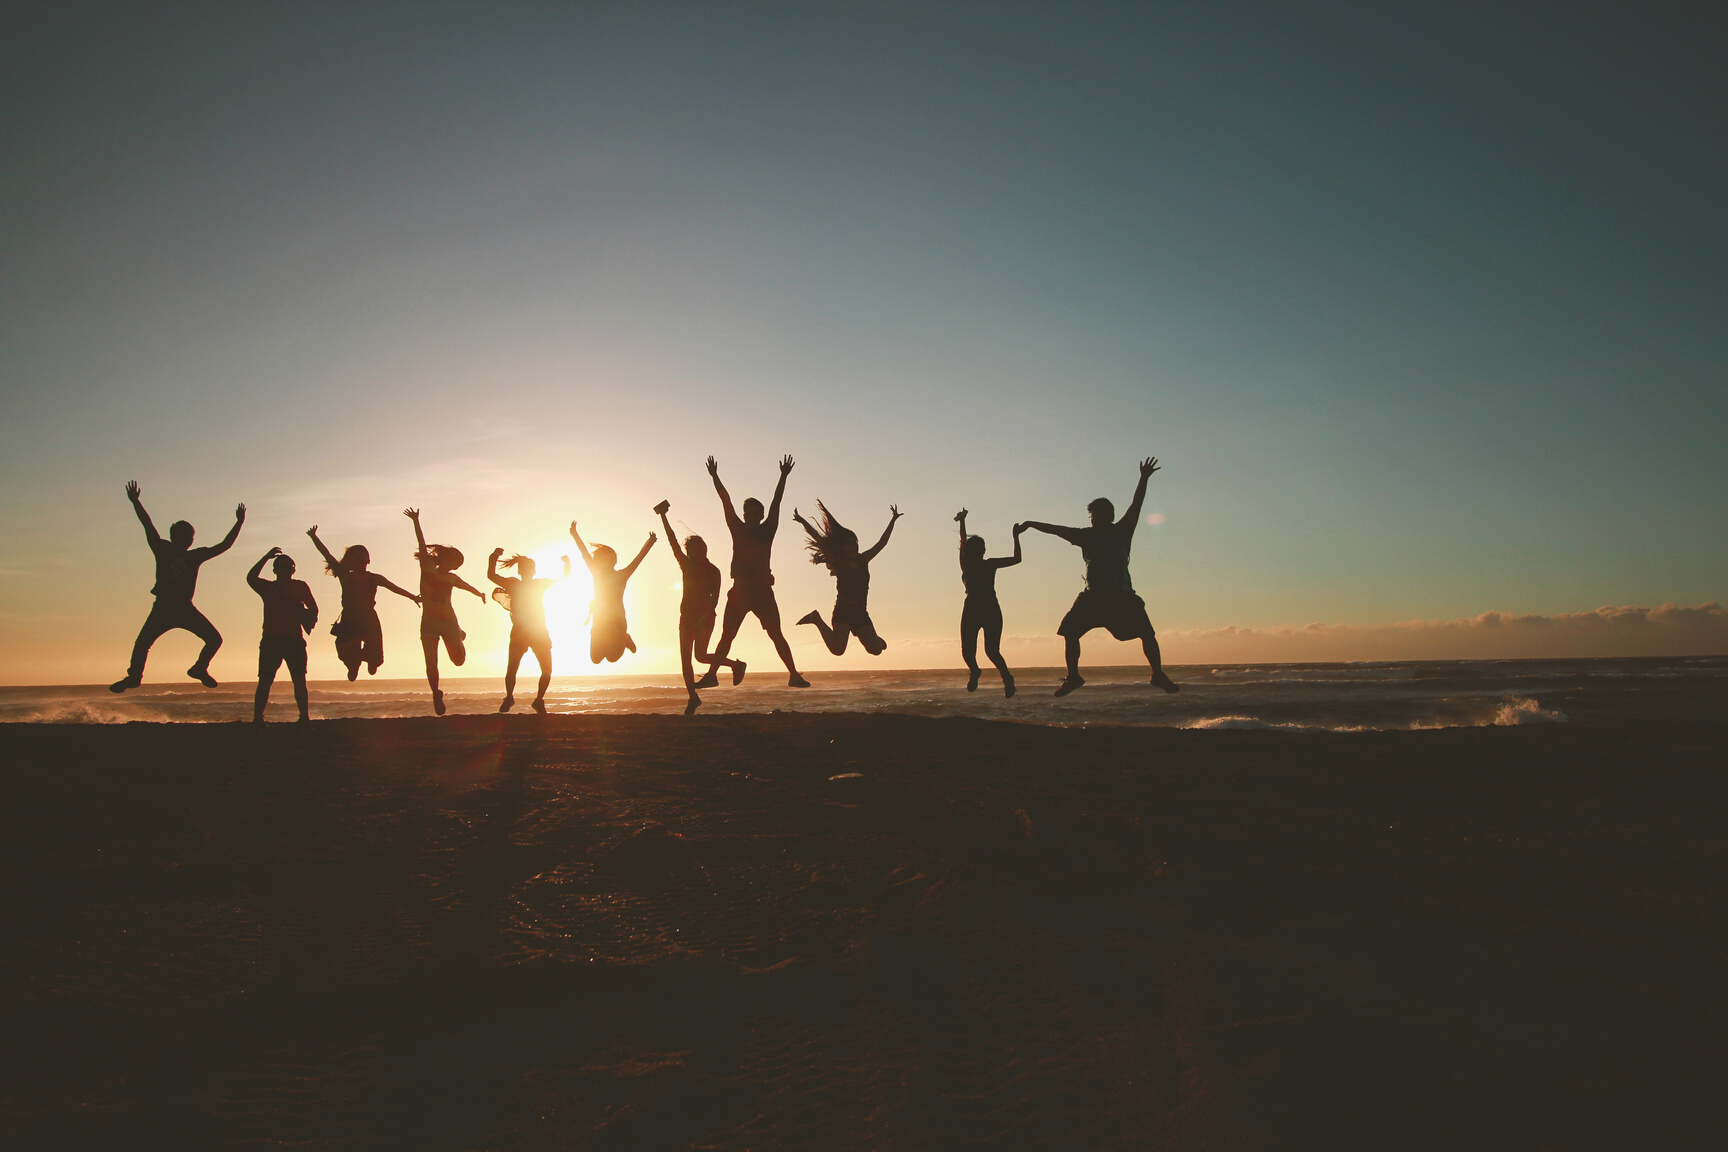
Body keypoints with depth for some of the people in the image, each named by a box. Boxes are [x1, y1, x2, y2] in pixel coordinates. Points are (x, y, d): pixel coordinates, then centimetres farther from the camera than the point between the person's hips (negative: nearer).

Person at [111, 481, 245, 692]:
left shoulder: (195, 555, 7)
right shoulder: (163, 550, 1)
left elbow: (223, 546, 10)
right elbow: (148, 526, -5)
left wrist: (238, 524, 5)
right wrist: (136, 503, -13)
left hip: (185, 609, 2)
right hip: (163, 608, -2)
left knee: (214, 639, -6)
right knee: (142, 643, -9)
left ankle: (199, 668, 16)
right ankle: (134, 676, 11)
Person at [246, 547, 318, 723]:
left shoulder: (301, 586, 13)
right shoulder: (268, 587, 10)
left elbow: (313, 608, 14)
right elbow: (251, 578, -9)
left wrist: (309, 618, -8)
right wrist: (266, 557, -12)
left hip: (295, 640, 1)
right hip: (271, 641, -1)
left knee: (299, 680, -4)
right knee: (265, 680, -4)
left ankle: (304, 716, -3)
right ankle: (257, 718, -4)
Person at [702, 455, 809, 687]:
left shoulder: (767, 530, 3)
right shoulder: (738, 530, 8)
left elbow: (776, 502, -1)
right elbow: (726, 502, 6)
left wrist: (783, 477, -4)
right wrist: (715, 477, 5)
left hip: (762, 590, -2)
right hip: (739, 590, 2)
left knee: (776, 635, -4)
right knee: (726, 636, 5)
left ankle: (794, 675, -5)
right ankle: (711, 674, 7)